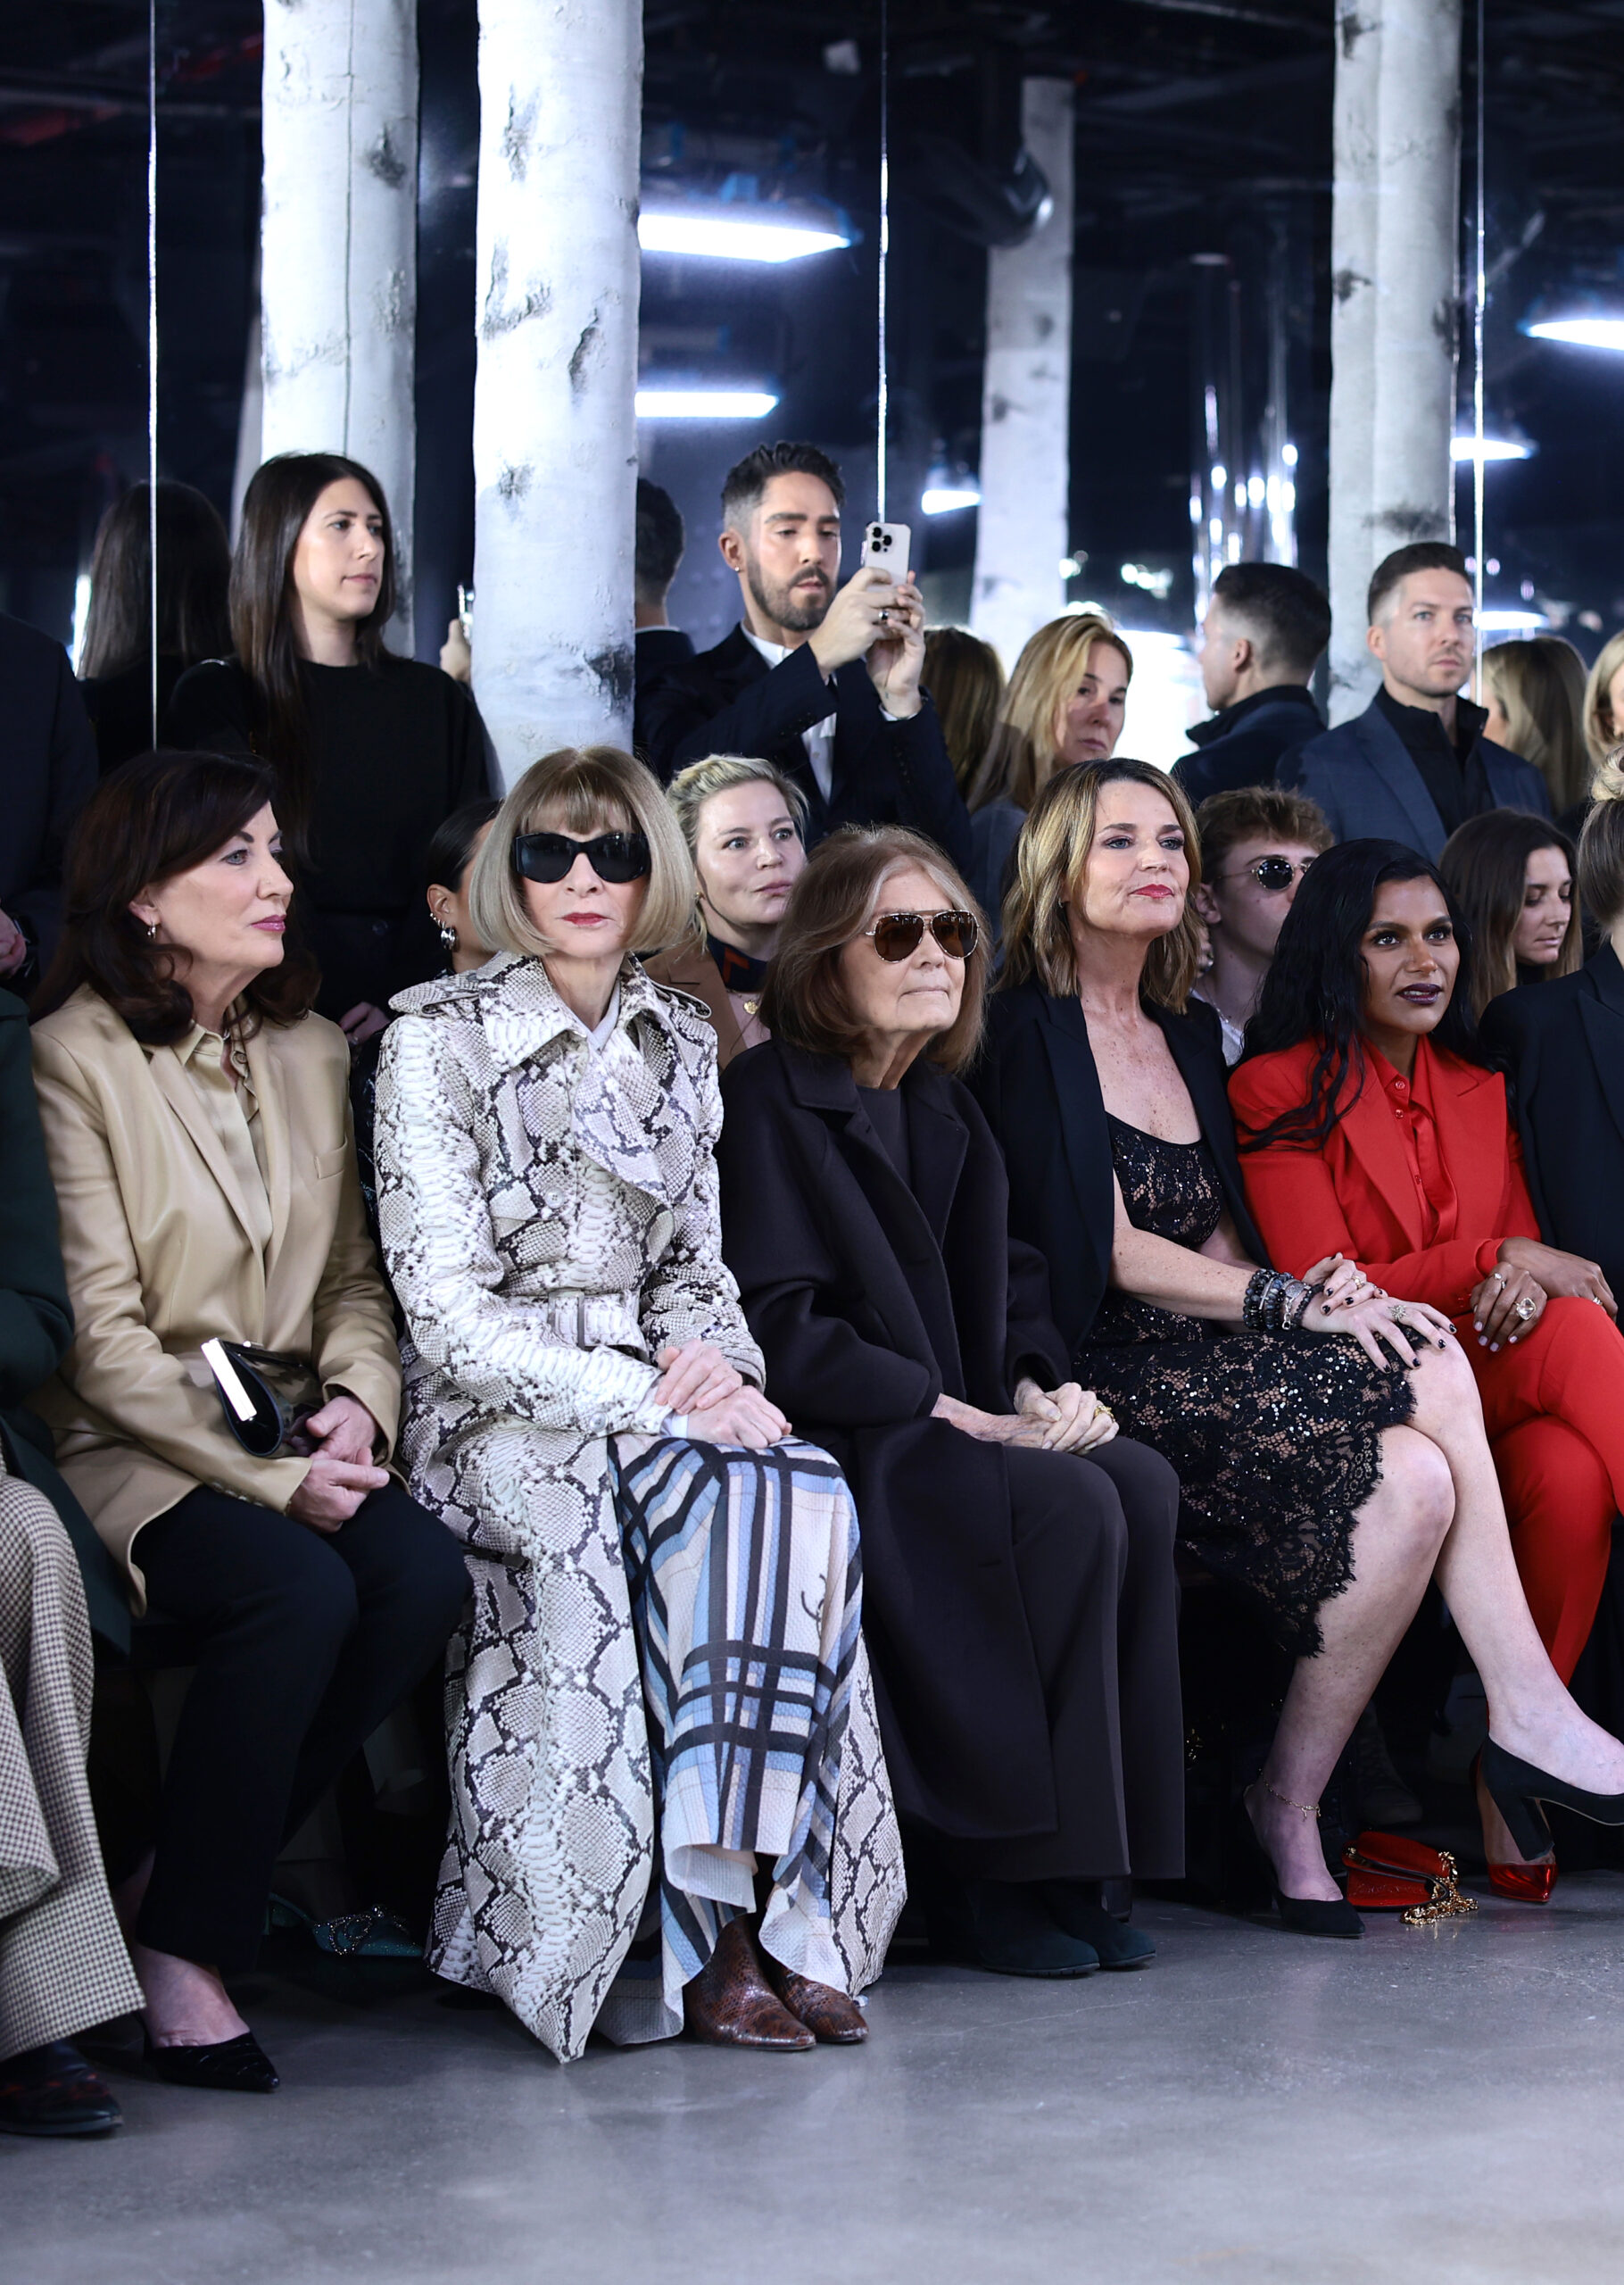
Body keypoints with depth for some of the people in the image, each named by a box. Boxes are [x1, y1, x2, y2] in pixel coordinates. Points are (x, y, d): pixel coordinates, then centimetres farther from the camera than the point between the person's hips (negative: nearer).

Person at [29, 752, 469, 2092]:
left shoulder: (309, 1052, 14)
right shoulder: (75, 1058, -7)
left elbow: (354, 1278, 17)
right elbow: (103, 1335, -12)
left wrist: (353, 1399, -5)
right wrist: (269, 1475, -18)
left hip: (293, 1427, 6)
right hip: (127, 1444, -6)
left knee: (426, 1575, -23)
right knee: (299, 1590, -32)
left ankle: (191, 1875, -7)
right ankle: (181, 1947, -15)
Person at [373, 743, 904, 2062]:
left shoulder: (681, 1043, 15)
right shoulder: (438, 1039, -3)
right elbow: (449, 1314, -10)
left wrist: (714, 1361, -6)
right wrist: (646, 1399, -19)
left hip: (650, 1396, 5)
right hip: (497, 1416, -5)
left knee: (806, 1498, -29)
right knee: (728, 1505, -33)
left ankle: (746, 1910, -29)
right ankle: (710, 1941, -27)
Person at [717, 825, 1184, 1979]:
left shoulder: (943, 1107, 18)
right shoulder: (769, 1101, -6)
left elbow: (1007, 1281, 21)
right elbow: (779, 1330, -15)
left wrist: (1040, 1386, -3)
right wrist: (960, 1416, -18)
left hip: (951, 1428, 7)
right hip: (826, 1445, -7)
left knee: (1140, 1482, -20)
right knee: (1067, 1507, -28)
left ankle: (1077, 1864, -16)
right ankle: (987, 1878, -19)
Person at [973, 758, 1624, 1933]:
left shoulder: (1189, 1035, 21)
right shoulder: (1030, 1033, -2)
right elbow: (1106, 1252, -10)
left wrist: (1299, 1294, -4)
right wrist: (1288, 1303, -17)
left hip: (1206, 1365, 7)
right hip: (1106, 1381, -7)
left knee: (1417, 1478, -22)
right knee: (1426, 1368, -24)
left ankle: (1292, 1801, -16)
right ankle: (1529, 1713, -16)